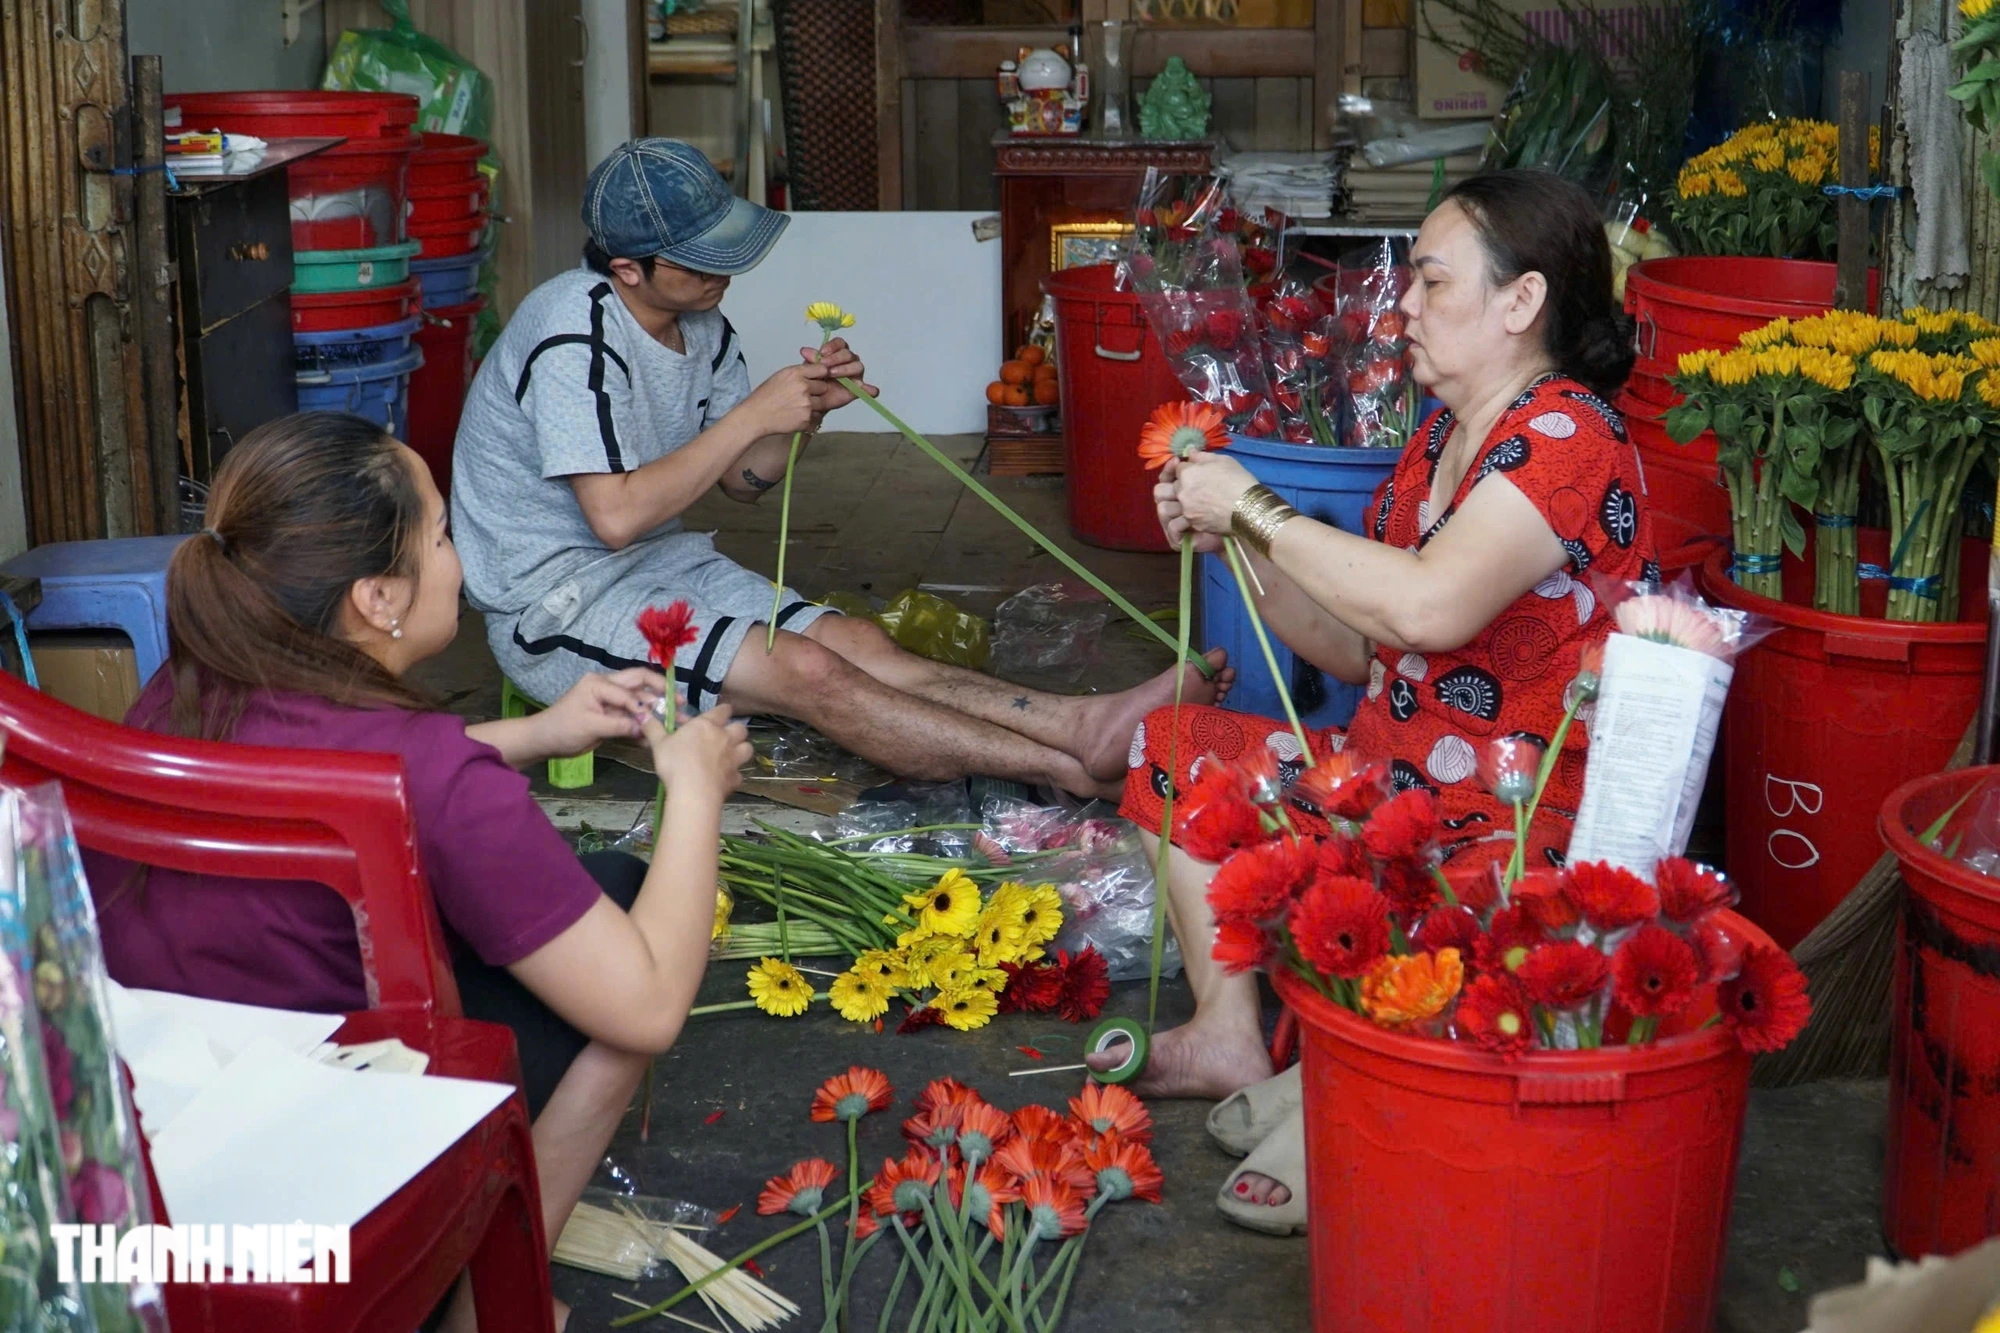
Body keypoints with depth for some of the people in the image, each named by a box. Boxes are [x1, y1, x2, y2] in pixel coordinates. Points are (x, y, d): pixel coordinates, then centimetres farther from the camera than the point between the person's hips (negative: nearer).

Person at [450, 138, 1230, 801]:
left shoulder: (698, 324, 5)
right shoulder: (576, 334, -22)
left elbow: (745, 480, 11)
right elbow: (615, 516, -28)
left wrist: (805, 410, -10)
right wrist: (755, 414, -25)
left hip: (660, 564, 8)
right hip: (557, 604, -8)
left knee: (861, 646, -13)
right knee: (809, 672, -24)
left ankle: (1085, 724, -26)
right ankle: (1077, 771, -31)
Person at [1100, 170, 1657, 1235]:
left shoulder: (1568, 438, -18)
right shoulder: (1439, 439, 12)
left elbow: (1426, 607, -35)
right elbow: (1357, 649, 14)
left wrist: (1253, 507, -21)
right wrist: (1233, 539, 1)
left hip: (1520, 830, -10)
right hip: (1392, 772, 10)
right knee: (1177, 747, 12)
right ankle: (1228, 1037, 8)